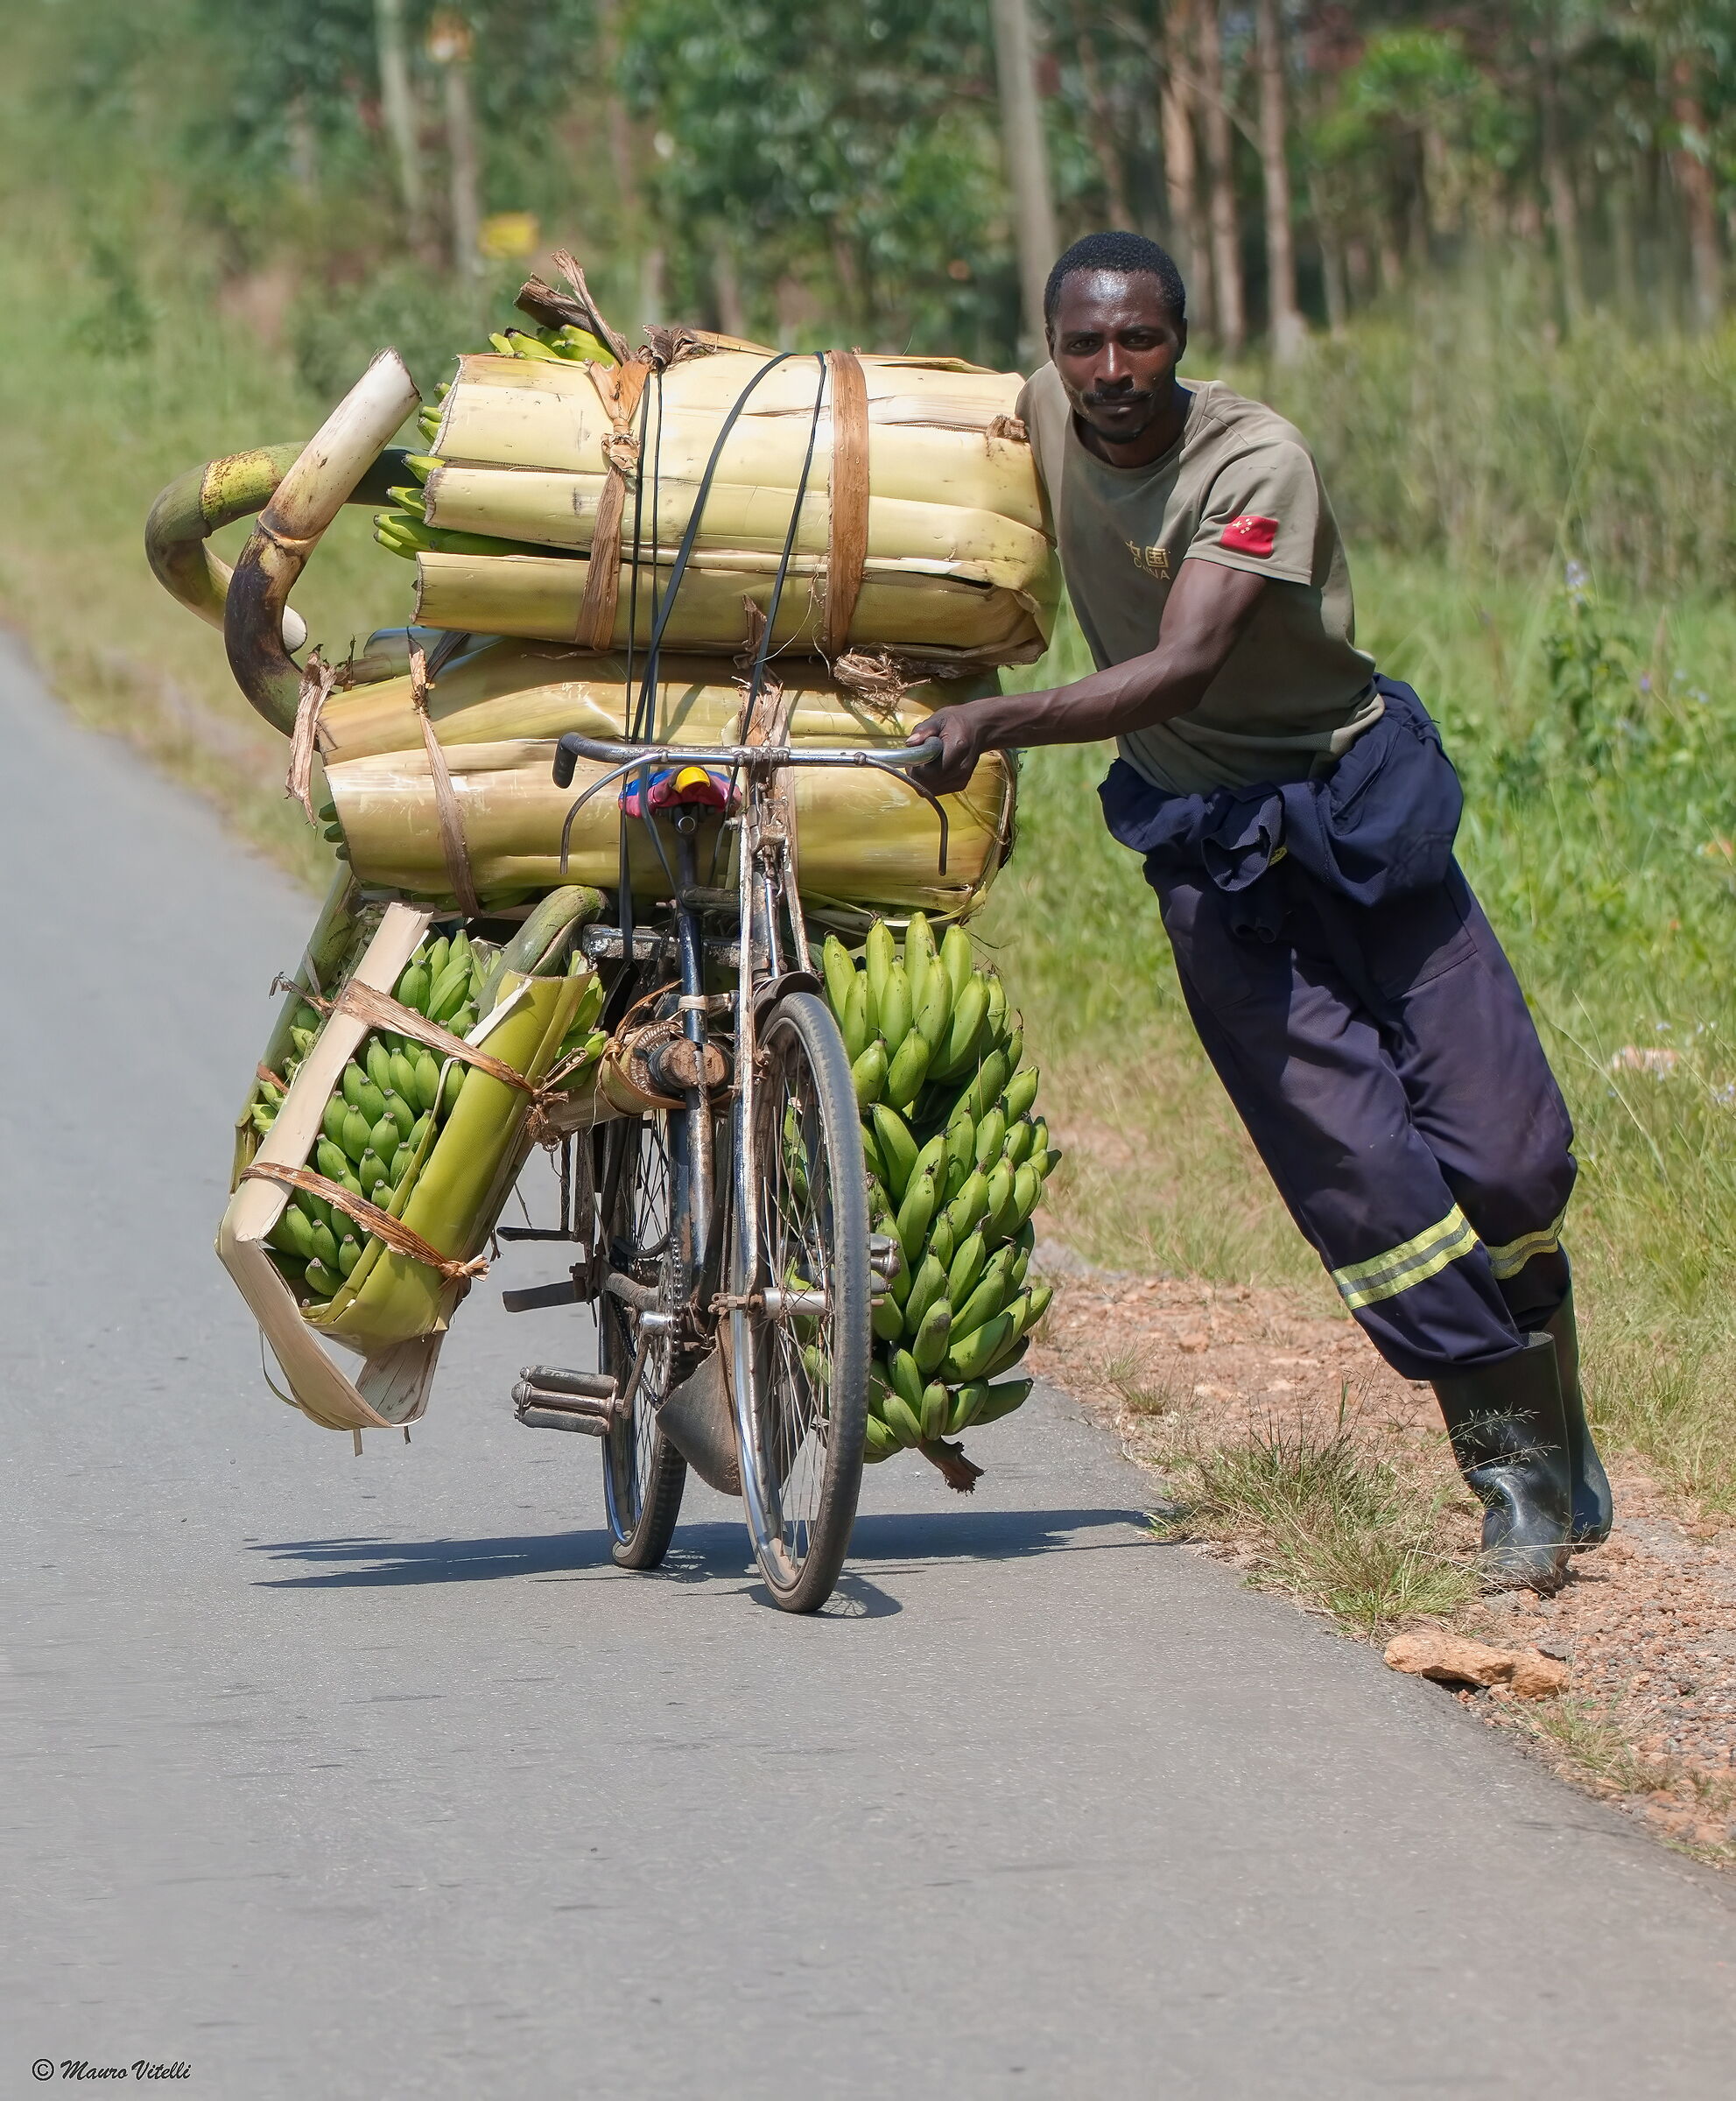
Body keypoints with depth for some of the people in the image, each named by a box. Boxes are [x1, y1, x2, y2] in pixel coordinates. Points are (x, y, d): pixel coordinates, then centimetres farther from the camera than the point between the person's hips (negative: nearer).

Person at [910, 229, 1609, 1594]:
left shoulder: (1255, 462, -23)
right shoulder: (1044, 417, -6)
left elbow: (1180, 670, -35)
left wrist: (1000, 722, -44)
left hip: (1355, 801, -3)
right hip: (1205, 843, 3)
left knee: (1506, 1150, -4)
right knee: (1355, 1170, -8)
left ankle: (1556, 1420, 20)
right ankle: (1513, 1471, 0)